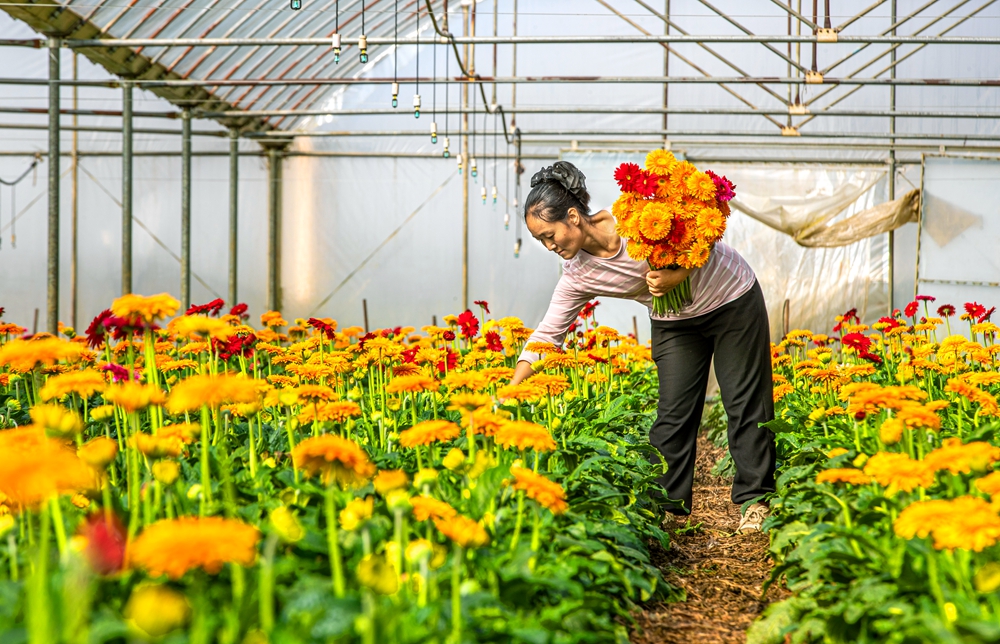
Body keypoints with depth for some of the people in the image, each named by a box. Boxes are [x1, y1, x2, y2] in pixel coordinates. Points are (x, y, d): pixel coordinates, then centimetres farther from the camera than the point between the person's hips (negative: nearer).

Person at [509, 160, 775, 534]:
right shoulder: (578, 275, -15)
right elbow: (547, 334, -13)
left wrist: (677, 276, -35)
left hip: (731, 297, -4)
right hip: (674, 322, 4)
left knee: (745, 402, -1)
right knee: (672, 411, -2)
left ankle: (755, 500, 9)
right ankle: (669, 506, 8)